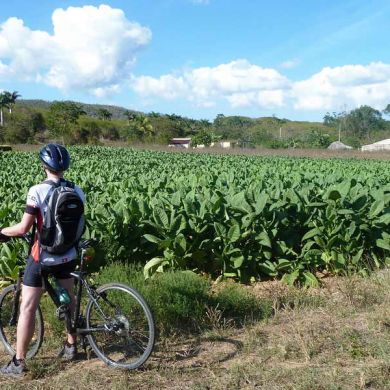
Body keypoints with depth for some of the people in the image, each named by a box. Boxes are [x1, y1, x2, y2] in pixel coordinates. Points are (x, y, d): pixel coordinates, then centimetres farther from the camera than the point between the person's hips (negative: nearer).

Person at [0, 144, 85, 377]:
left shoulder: (37, 191, -17)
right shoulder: (77, 191, -2)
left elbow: (24, 228, -16)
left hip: (42, 258, -5)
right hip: (68, 256, 5)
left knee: (27, 309, 4)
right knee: (69, 300, 23)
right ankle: (71, 346, 36)